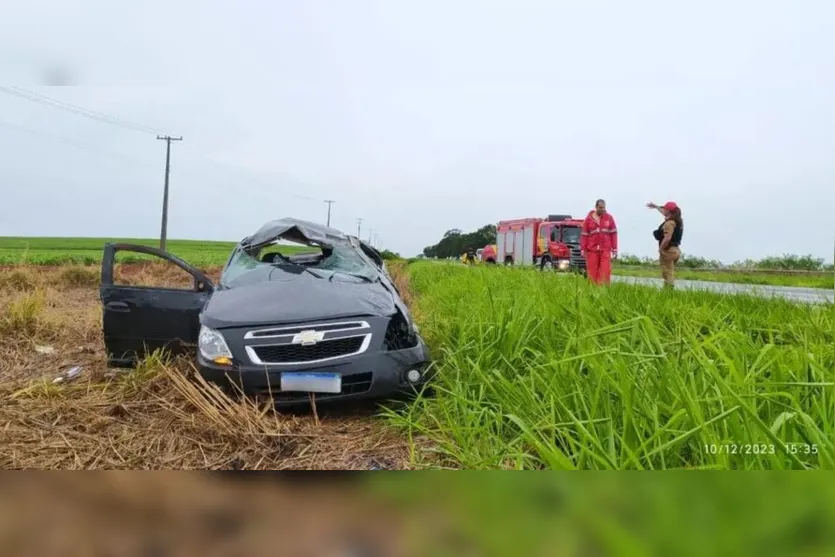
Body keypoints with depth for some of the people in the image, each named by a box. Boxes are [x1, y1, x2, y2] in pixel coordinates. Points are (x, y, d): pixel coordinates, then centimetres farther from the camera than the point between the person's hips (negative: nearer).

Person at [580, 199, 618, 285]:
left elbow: (613, 233, 6)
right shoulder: (588, 218, 4)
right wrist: (583, 249, -1)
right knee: (592, 272, 0)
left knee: (605, 272, -6)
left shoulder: (609, 217, 6)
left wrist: (614, 250, 2)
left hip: (605, 249, 0)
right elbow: (584, 235, 4)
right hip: (592, 250, 0)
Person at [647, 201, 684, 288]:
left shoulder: (669, 223, -18)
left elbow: (667, 238, -28)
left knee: (667, 275, -7)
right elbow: (665, 214, 31)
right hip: (675, 250, 10)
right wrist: (656, 206, 44)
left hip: (668, 251, -10)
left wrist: (660, 249, -16)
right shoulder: (677, 220, 12)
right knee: (670, 275, 16)